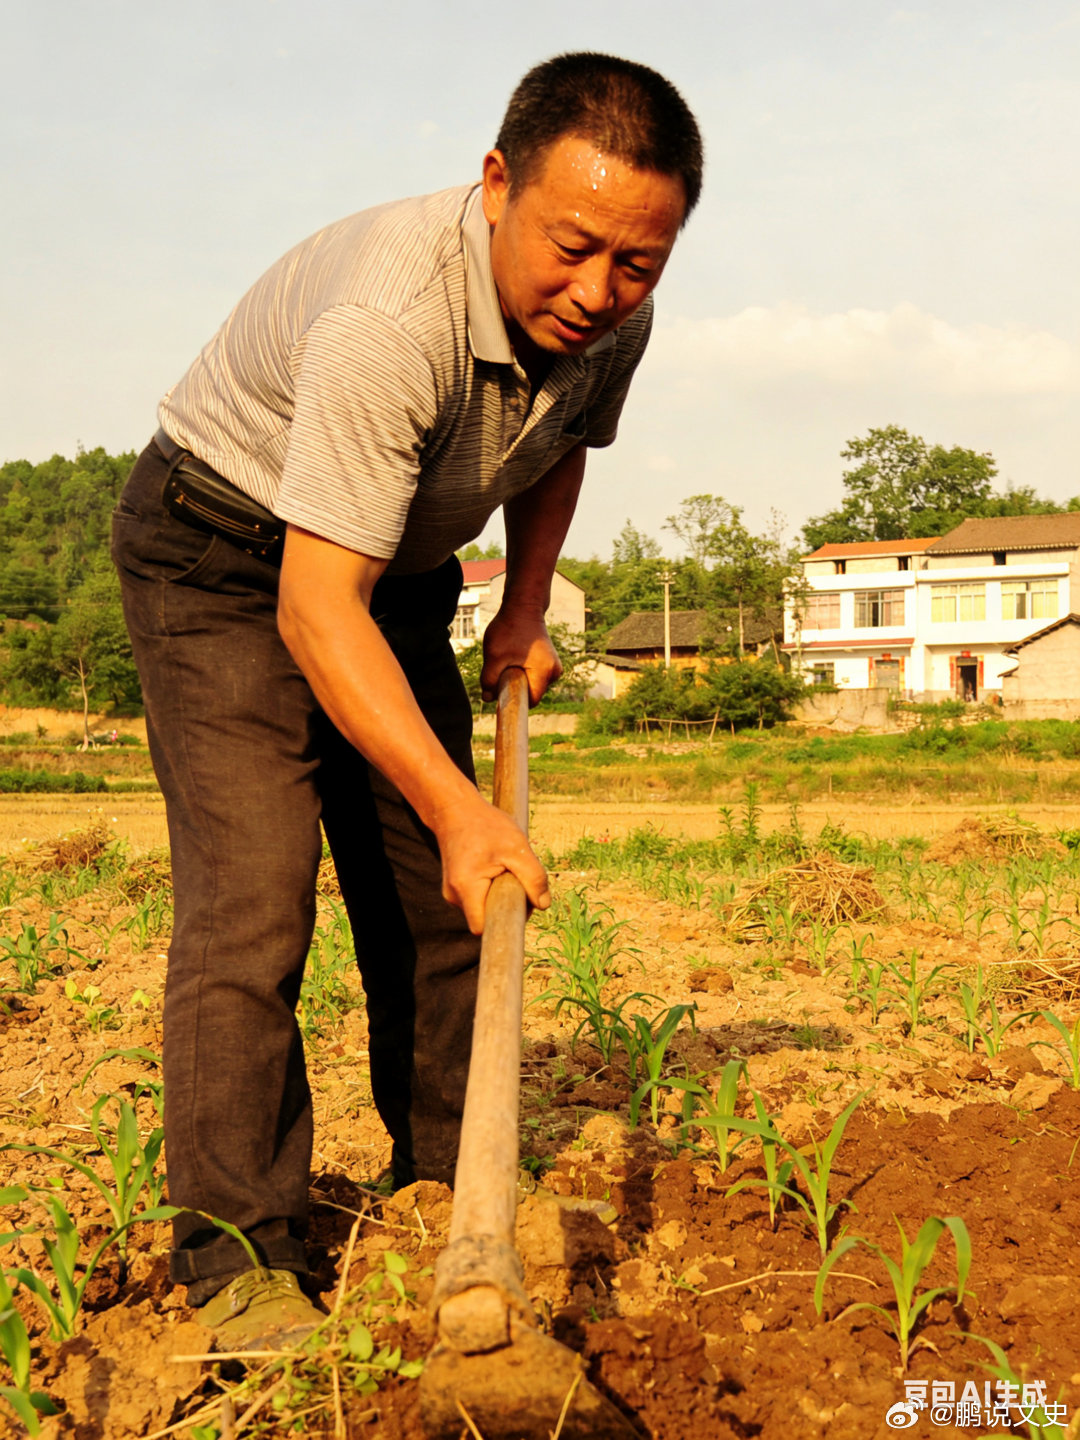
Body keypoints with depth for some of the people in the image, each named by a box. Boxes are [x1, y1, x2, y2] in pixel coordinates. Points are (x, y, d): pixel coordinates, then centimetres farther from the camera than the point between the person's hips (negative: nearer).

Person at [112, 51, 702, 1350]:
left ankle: (443, 1190, 18)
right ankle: (234, 1255, -10)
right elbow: (315, 607, -39)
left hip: (399, 566, 7)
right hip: (226, 552, -7)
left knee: (437, 892, 5)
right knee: (251, 889, -18)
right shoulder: (388, 317, -37)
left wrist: (523, 608, 1)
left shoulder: (612, 316, -12)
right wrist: (456, 806, -45)